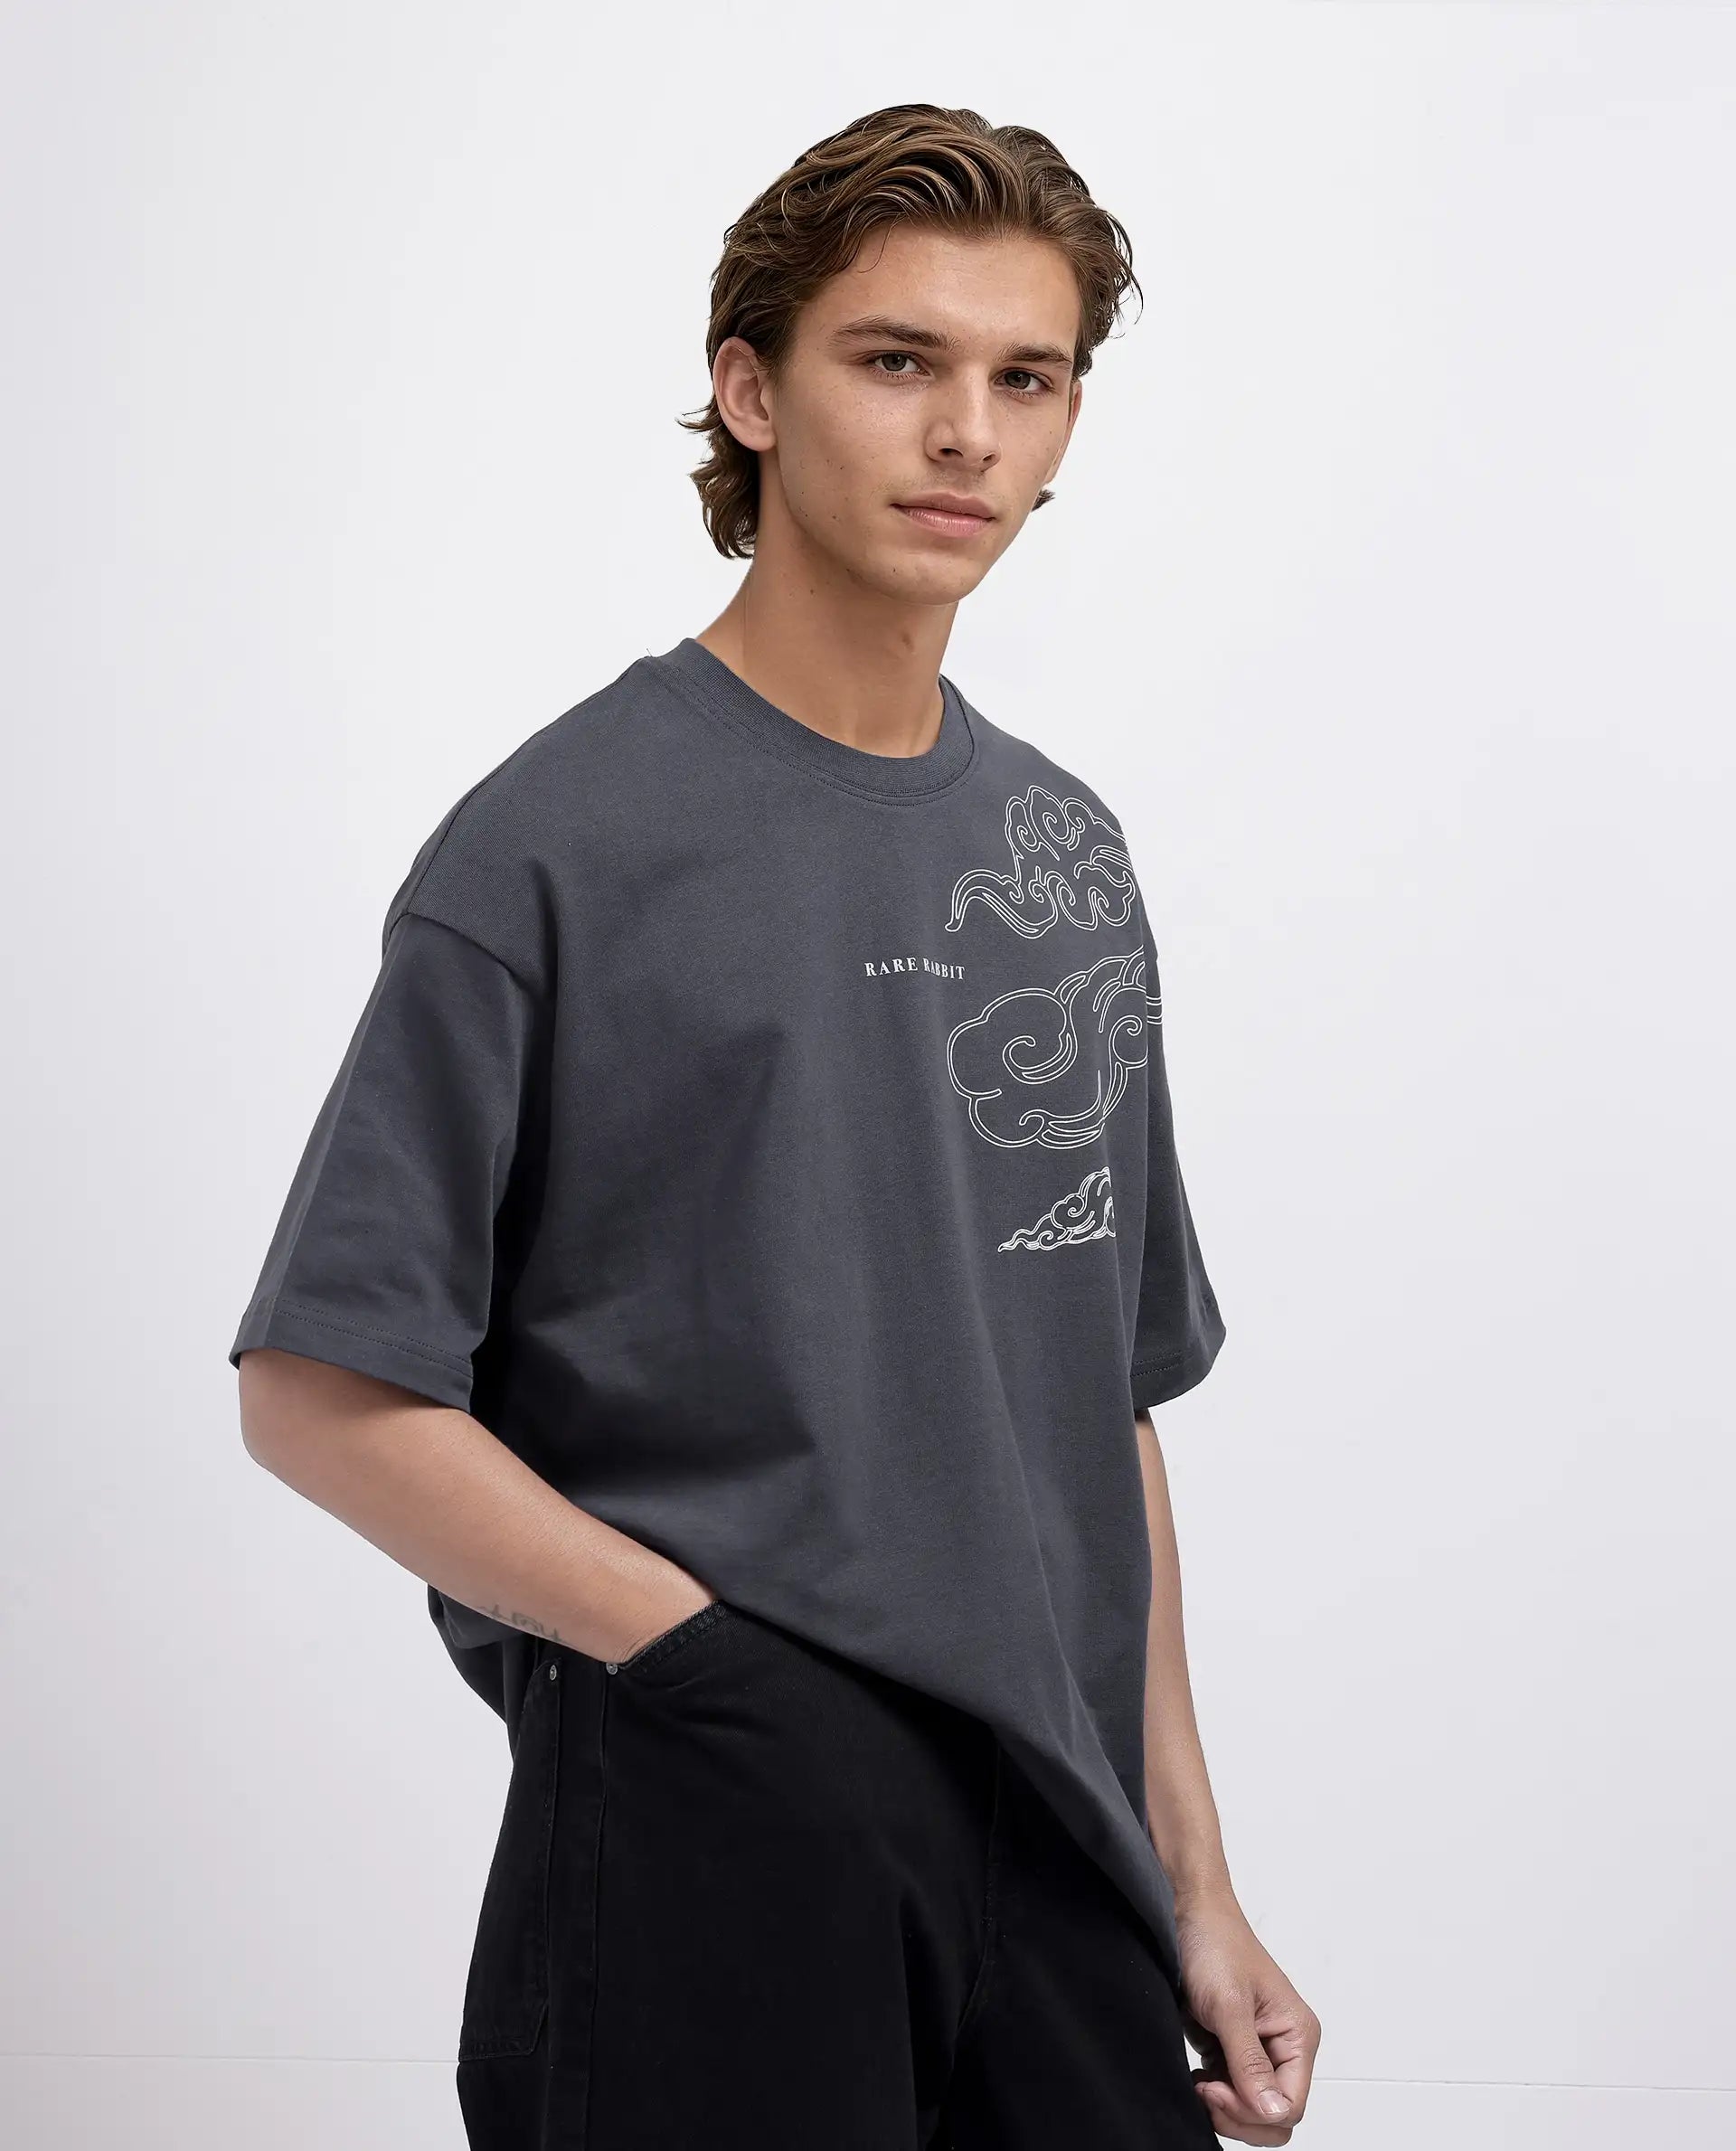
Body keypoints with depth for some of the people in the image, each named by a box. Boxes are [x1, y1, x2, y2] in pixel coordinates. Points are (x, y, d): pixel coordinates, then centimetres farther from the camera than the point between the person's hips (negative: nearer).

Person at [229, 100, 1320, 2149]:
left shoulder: (1069, 852, 10)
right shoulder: (564, 843, -8)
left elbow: (1108, 1404, 13)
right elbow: (323, 1392, -9)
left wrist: (1194, 1889, 11)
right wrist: (730, 1666, -14)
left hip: (1062, 1863, 5)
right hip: (711, 1850, -5)